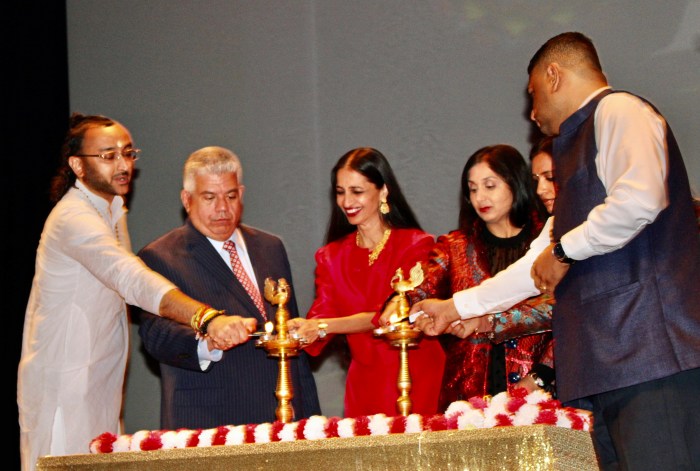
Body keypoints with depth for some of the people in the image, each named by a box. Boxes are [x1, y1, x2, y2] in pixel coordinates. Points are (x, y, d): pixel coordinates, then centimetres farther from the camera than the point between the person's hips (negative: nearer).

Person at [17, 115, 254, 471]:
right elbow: (133, 281, -36)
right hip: (64, 387, -9)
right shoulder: (74, 218, -20)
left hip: (100, 382, 9)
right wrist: (207, 319, -48)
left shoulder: (112, 209, 13)